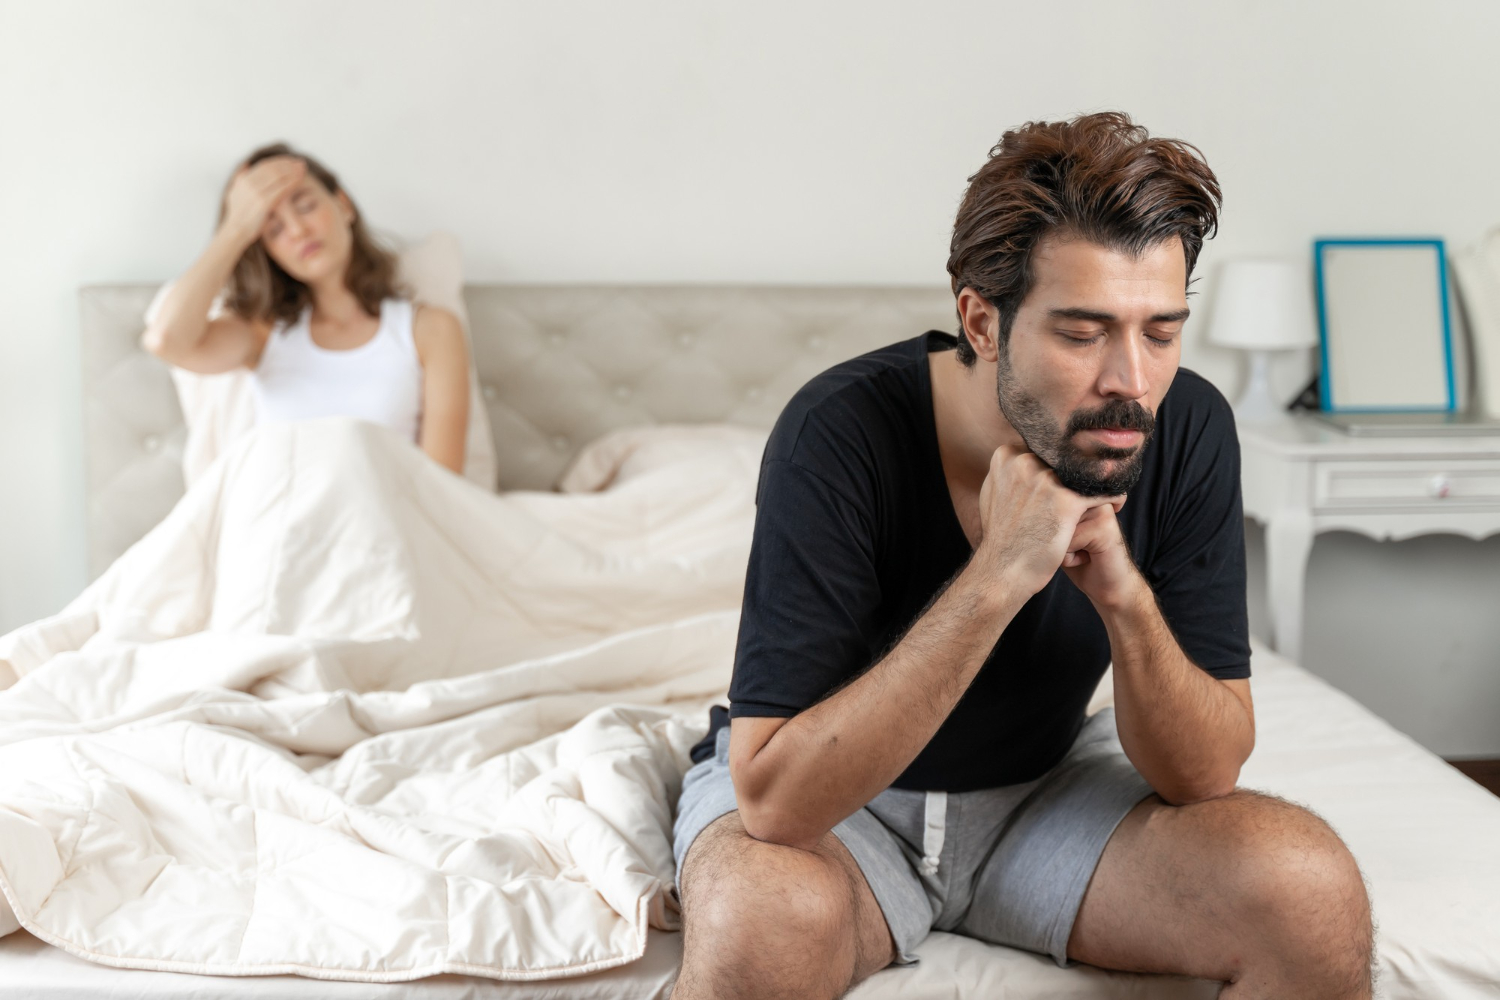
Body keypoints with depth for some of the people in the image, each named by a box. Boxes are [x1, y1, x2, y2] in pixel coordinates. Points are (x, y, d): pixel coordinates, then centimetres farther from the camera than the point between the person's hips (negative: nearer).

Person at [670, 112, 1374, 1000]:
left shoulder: (1187, 429, -16)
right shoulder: (844, 434, -29)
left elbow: (1206, 775, -11)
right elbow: (774, 800, -34)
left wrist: (1125, 595, -31)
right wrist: (996, 576, -39)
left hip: (1047, 786, 4)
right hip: (826, 799, -3)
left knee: (1315, 892, -21)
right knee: (761, 927, -37)